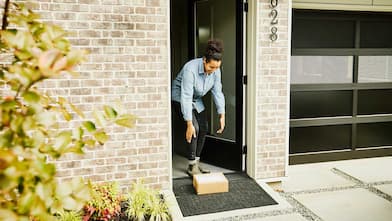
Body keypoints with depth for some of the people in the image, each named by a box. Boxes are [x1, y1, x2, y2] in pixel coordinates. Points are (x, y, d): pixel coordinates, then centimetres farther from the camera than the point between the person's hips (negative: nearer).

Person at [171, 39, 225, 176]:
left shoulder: (215, 70, -16)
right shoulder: (190, 69, -35)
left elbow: (217, 92, -10)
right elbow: (186, 97, -37)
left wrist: (222, 115, -15)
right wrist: (189, 124, -37)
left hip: (196, 99, 7)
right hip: (179, 97, -6)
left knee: (204, 128, -1)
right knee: (194, 128, -18)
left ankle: (196, 163, 13)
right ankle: (192, 166, -7)